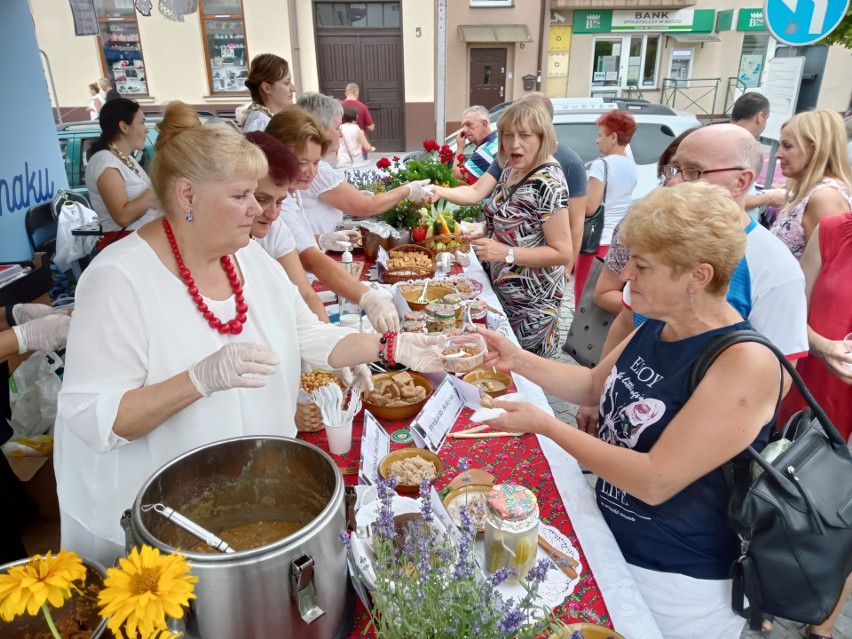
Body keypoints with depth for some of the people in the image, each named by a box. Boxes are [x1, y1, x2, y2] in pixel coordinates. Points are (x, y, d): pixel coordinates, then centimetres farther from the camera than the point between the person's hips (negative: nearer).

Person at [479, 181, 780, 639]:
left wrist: (544, 424, -25)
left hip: (676, 583, -7)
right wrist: (517, 359, -3)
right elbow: (595, 385, 10)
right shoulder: (658, 327, -4)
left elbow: (655, 481, -31)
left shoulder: (746, 364, -29)